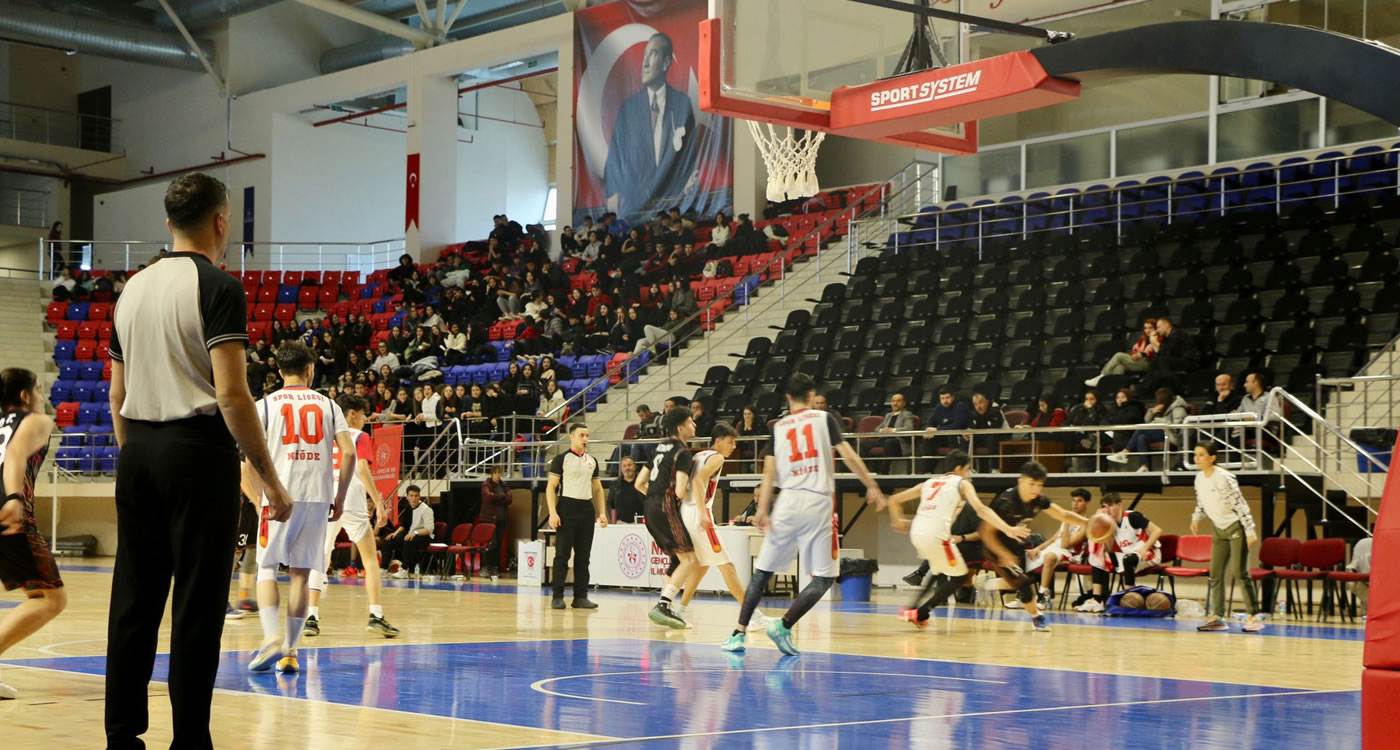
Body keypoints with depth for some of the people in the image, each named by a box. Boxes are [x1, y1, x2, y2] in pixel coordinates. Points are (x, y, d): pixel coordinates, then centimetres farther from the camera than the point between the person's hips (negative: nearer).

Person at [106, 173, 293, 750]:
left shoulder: (134, 288, 13)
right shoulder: (217, 287, -9)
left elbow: (118, 394, 16)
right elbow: (231, 394, -17)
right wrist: (269, 478, -12)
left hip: (138, 452, 7)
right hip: (197, 449, -7)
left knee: (133, 601, 10)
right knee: (197, 605, -2)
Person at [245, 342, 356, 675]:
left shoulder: (266, 404, 5)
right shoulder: (327, 405, 10)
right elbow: (349, 451, 1)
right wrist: (339, 498, 8)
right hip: (318, 497, 2)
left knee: (267, 567, 7)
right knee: (301, 573, 7)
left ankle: (272, 637, -13)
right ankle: (290, 651, 7)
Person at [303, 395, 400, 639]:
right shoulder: (360, 437, 1)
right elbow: (363, 470, -12)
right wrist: (378, 503, -15)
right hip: (352, 502, -4)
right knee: (370, 558, 5)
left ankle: (312, 617, 1)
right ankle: (376, 615, -5)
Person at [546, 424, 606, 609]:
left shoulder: (592, 461, 15)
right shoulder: (561, 459, -2)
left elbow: (597, 489, 20)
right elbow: (551, 487, -5)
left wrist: (601, 513, 10)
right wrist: (553, 513, -15)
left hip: (587, 510, 5)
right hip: (567, 508, -5)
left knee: (583, 556, 6)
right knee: (562, 554, -4)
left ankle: (580, 597, 9)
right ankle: (558, 597, -2)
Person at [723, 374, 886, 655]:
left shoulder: (777, 427, 12)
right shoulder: (824, 418, 7)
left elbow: (769, 471, 2)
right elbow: (849, 457, -1)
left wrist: (762, 511, -2)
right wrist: (872, 487, 4)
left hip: (789, 502, 3)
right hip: (819, 504, -2)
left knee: (762, 571, 12)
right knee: (824, 578, 5)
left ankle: (738, 633, 7)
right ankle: (784, 625, -9)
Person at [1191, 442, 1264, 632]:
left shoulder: (1224, 478, -21)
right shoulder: (1199, 478, 1)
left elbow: (1240, 504, -20)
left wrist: (1250, 530, -22)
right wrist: (1196, 518, 2)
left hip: (1236, 526, -8)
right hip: (1219, 529, 8)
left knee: (1240, 572, -10)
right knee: (1215, 574, 5)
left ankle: (1255, 615, -5)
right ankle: (1217, 616, 9)